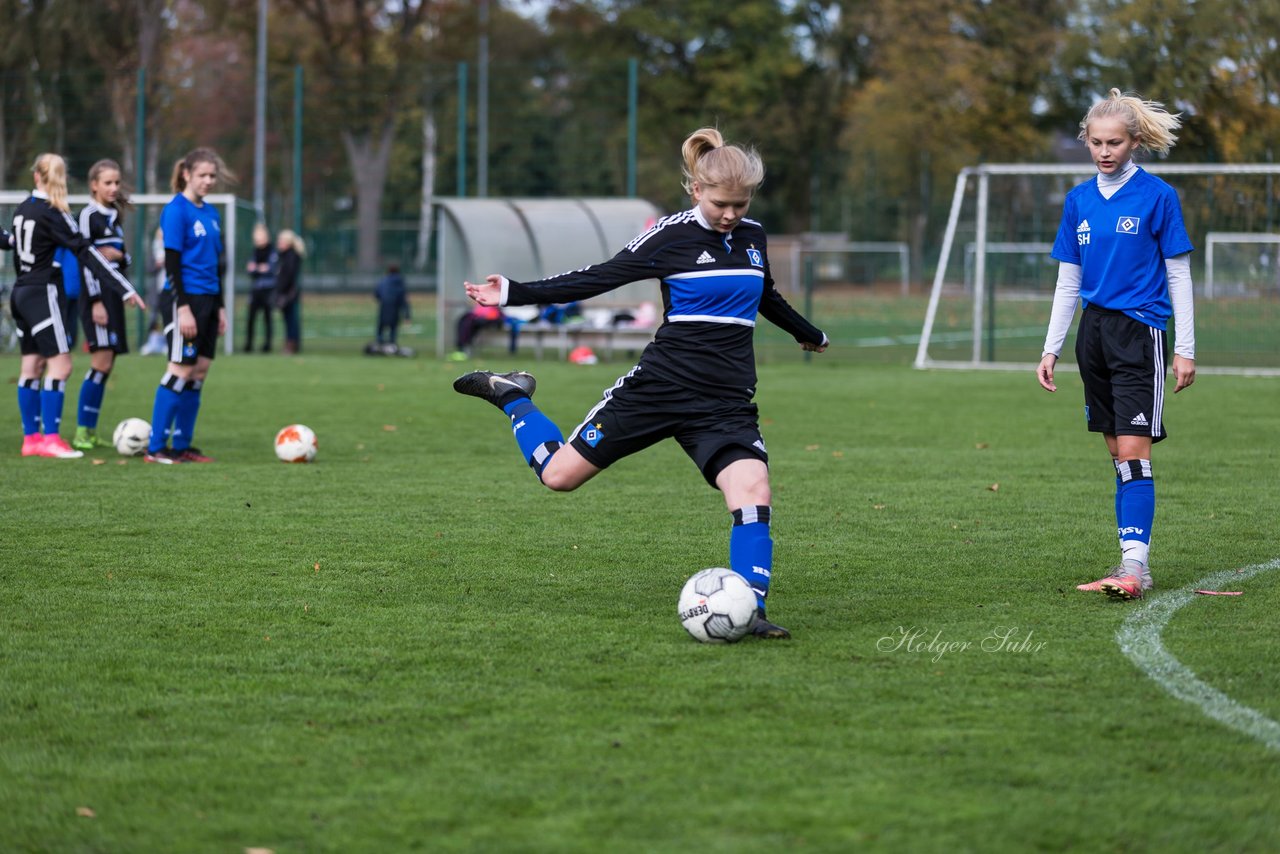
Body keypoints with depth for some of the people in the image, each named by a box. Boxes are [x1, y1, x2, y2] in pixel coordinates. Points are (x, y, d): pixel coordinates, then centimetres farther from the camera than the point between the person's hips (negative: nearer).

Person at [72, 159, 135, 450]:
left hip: (113, 292, 8)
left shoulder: (114, 216, 16)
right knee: (101, 362, -13)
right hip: (96, 294, -8)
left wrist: (120, 255, -7)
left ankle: (91, 431, 9)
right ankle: (82, 431, -9)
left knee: (106, 365, 6)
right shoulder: (89, 216, -7)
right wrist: (96, 302, -18)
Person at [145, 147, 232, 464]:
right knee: (181, 370, -10)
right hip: (185, 297, -8)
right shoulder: (176, 210, -10)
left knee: (199, 373, 7)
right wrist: (183, 307, -19)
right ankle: (156, 448, -7)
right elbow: (172, 262, -14)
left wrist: (220, 307, 18)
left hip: (208, 300, 8)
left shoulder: (211, 213, 14)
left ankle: (182, 445, 13)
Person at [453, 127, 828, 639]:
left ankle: (750, 612, -16)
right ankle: (511, 396, 28)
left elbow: (765, 296, 29)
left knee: (754, 493, -22)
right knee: (559, 474, 1)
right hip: (660, 386, -3)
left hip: (726, 404, 3)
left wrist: (808, 333, 46)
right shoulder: (672, 236, -7)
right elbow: (600, 278, -3)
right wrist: (515, 294, -8)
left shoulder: (752, 236, 9)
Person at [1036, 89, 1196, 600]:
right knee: (1118, 453, 8)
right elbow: (1068, 281, 15)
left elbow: (1179, 275, -2)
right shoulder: (1079, 201, 9)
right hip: (1095, 333, 6)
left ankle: (1135, 564, -17)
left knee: (1132, 451, -13)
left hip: (1140, 332, -6)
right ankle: (1133, 561, 12)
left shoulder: (1157, 196, -5)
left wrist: (1186, 349, -6)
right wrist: (1051, 349, 12)